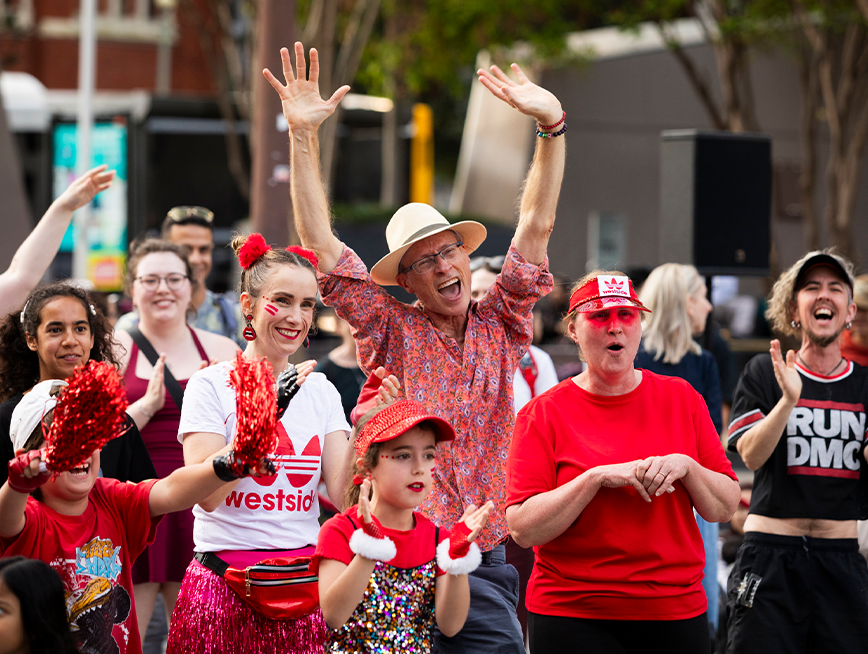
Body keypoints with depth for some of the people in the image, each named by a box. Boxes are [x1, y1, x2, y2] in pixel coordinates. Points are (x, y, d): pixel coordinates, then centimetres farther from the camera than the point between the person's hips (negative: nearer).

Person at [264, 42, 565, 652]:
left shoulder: (501, 326, 8)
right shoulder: (392, 329, 3)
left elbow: (537, 225, 3)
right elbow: (320, 240, -2)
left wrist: (551, 126, -6)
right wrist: (303, 135, -8)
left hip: (481, 564, 2)